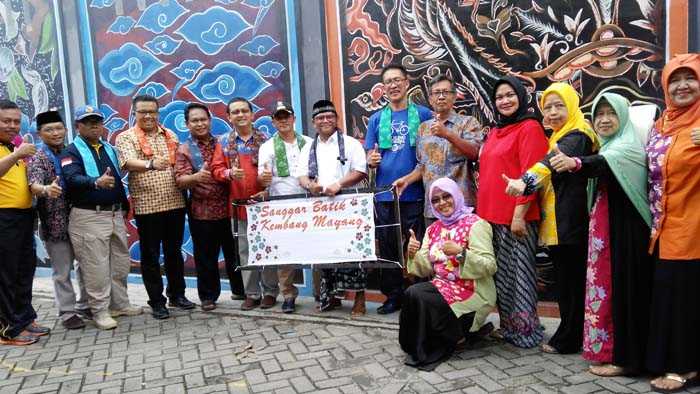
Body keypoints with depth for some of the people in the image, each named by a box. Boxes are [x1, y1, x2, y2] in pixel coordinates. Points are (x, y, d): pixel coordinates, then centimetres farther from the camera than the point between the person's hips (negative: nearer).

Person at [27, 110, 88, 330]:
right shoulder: (38, 158, -7)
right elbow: (34, 185, -24)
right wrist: (46, 189, -45)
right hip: (56, 223, -5)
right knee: (62, 271, 3)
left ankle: (85, 305, 33)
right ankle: (67, 313, 15)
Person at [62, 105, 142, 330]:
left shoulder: (109, 149, 16)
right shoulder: (72, 151, -4)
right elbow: (72, 179, -23)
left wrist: (124, 207, 17)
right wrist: (96, 182, -42)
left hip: (115, 214, 7)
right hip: (88, 216, -6)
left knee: (121, 263, 13)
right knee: (96, 267, -3)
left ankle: (120, 304, 26)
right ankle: (100, 311, 9)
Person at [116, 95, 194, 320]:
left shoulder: (170, 136, 13)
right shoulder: (126, 137, -2)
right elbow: (129, 162, -21)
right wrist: (151, 164, -40)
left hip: (175, 203, 4)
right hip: (146, 206, -4)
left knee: (174, 251, 13)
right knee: (151, 255, 4)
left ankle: (177, 294, 25)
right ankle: (157, 301, 14)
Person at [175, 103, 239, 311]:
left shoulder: (222, 143, 10)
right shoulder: (184, 150, 1)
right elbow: (180, 180, -11)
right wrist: (196, 177, -31)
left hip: (228, 208, 3)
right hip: (201, 212, -2)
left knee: (234, 252, 12)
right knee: (205, 257, 5)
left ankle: (241, 290, 26)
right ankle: (208, 296, 20)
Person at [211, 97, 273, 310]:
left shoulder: (264, 139, 2)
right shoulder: (224, 142, 7)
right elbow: (216, 169, 4)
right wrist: (229, 173, -16)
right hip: (239, 204, 2)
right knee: (245, 251, 7)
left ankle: (270, 292, 16)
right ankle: (251, 293, 17)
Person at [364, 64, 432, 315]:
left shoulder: (423, 114, 2)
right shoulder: (377, 119, 10)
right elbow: (370, 156, 12)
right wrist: (371, 160, -12)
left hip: (414, 194, -3)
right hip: (385, 195, 3)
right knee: (387, 248, 10)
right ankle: (393, 296, 24)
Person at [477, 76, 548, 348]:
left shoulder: (530, 128, -7)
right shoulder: (496, 132, 17)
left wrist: (519, 214, -19)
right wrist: (483, 210, 15)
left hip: (517, 216, -8)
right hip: (492, 214, 8)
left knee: (520, 272, 1)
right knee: (501, 272, 14)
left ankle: (526, 329, 15)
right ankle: (508, 325, 26)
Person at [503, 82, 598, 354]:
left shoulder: (578, 135, -12)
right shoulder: (560, 136, 18)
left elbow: (553, 161, -31)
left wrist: (525, 181, -45)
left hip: (571, 221, -9)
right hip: (556, 221, 9)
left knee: (572, 280, 0)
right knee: (565, 279, 15)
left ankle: (567, 340, 10)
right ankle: (570, 335, 25)